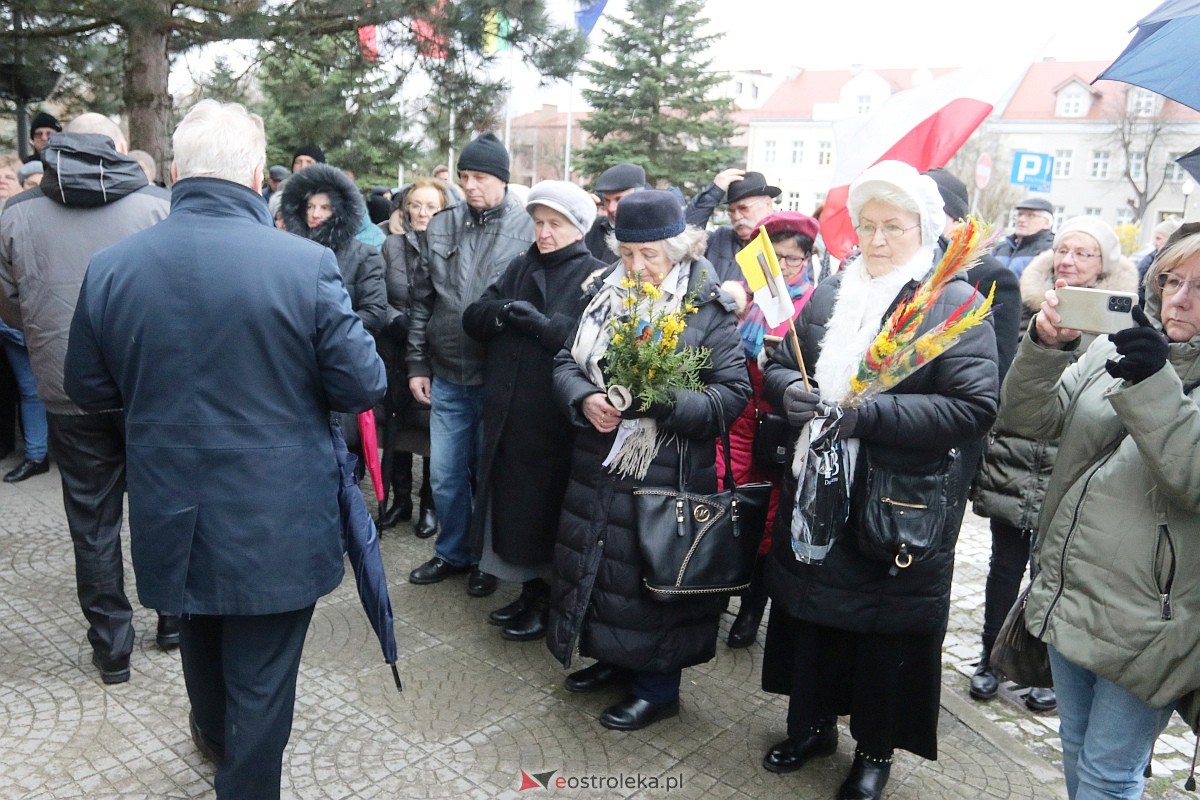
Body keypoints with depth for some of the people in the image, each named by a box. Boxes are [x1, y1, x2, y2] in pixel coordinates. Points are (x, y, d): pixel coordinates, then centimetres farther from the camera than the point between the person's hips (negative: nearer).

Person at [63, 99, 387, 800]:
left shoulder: (111, 267, -8)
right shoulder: (305, 263, -19)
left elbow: (89, 388, 4)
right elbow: (363, 386, -15)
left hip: (171, 514, 5)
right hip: (277, 519, -4)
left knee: (201, 629, 31)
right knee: (263, 676, 13)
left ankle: (214, 734, 57)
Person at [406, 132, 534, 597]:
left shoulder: (528, 229, -8)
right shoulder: (441, 227, 4)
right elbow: (421, 300, 8)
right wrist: (417, 364, 7)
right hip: (446, 375, 4)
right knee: (445, 475, 13)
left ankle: (485, 559, 31)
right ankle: (452, 552, 34)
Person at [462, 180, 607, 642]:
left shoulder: (595, 276, -4)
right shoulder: (520, 267, 14)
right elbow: (473, 317, 6)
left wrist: (540, 322, -23)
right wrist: (503, 311, -13)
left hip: (554, 417, -6)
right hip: (505, 410, 6)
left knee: (545, 508, 4)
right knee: (511, 501, 13)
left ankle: (546, 599, 22)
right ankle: (528, 590, 30)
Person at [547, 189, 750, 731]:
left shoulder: (708, 309, -10)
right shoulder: (606, 295, 6)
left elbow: (733, 393, -14)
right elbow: (566, 362, 7)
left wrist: (657, 401, -25)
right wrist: (585, 399, -15)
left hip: (667, 473, -6)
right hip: (599, 464, 6)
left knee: (653, 573, 5)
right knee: (599, 560, 17)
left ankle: (658, 687, 26)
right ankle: (616, 657, 40)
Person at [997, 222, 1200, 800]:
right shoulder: (1115, 349, 5)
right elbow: (1027, 418, -1)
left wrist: (1153, 388, -30)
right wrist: (1043, 346, -16)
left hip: (1146, 621, -5)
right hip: (1067, 596, 5)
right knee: (1076, 748, 23)